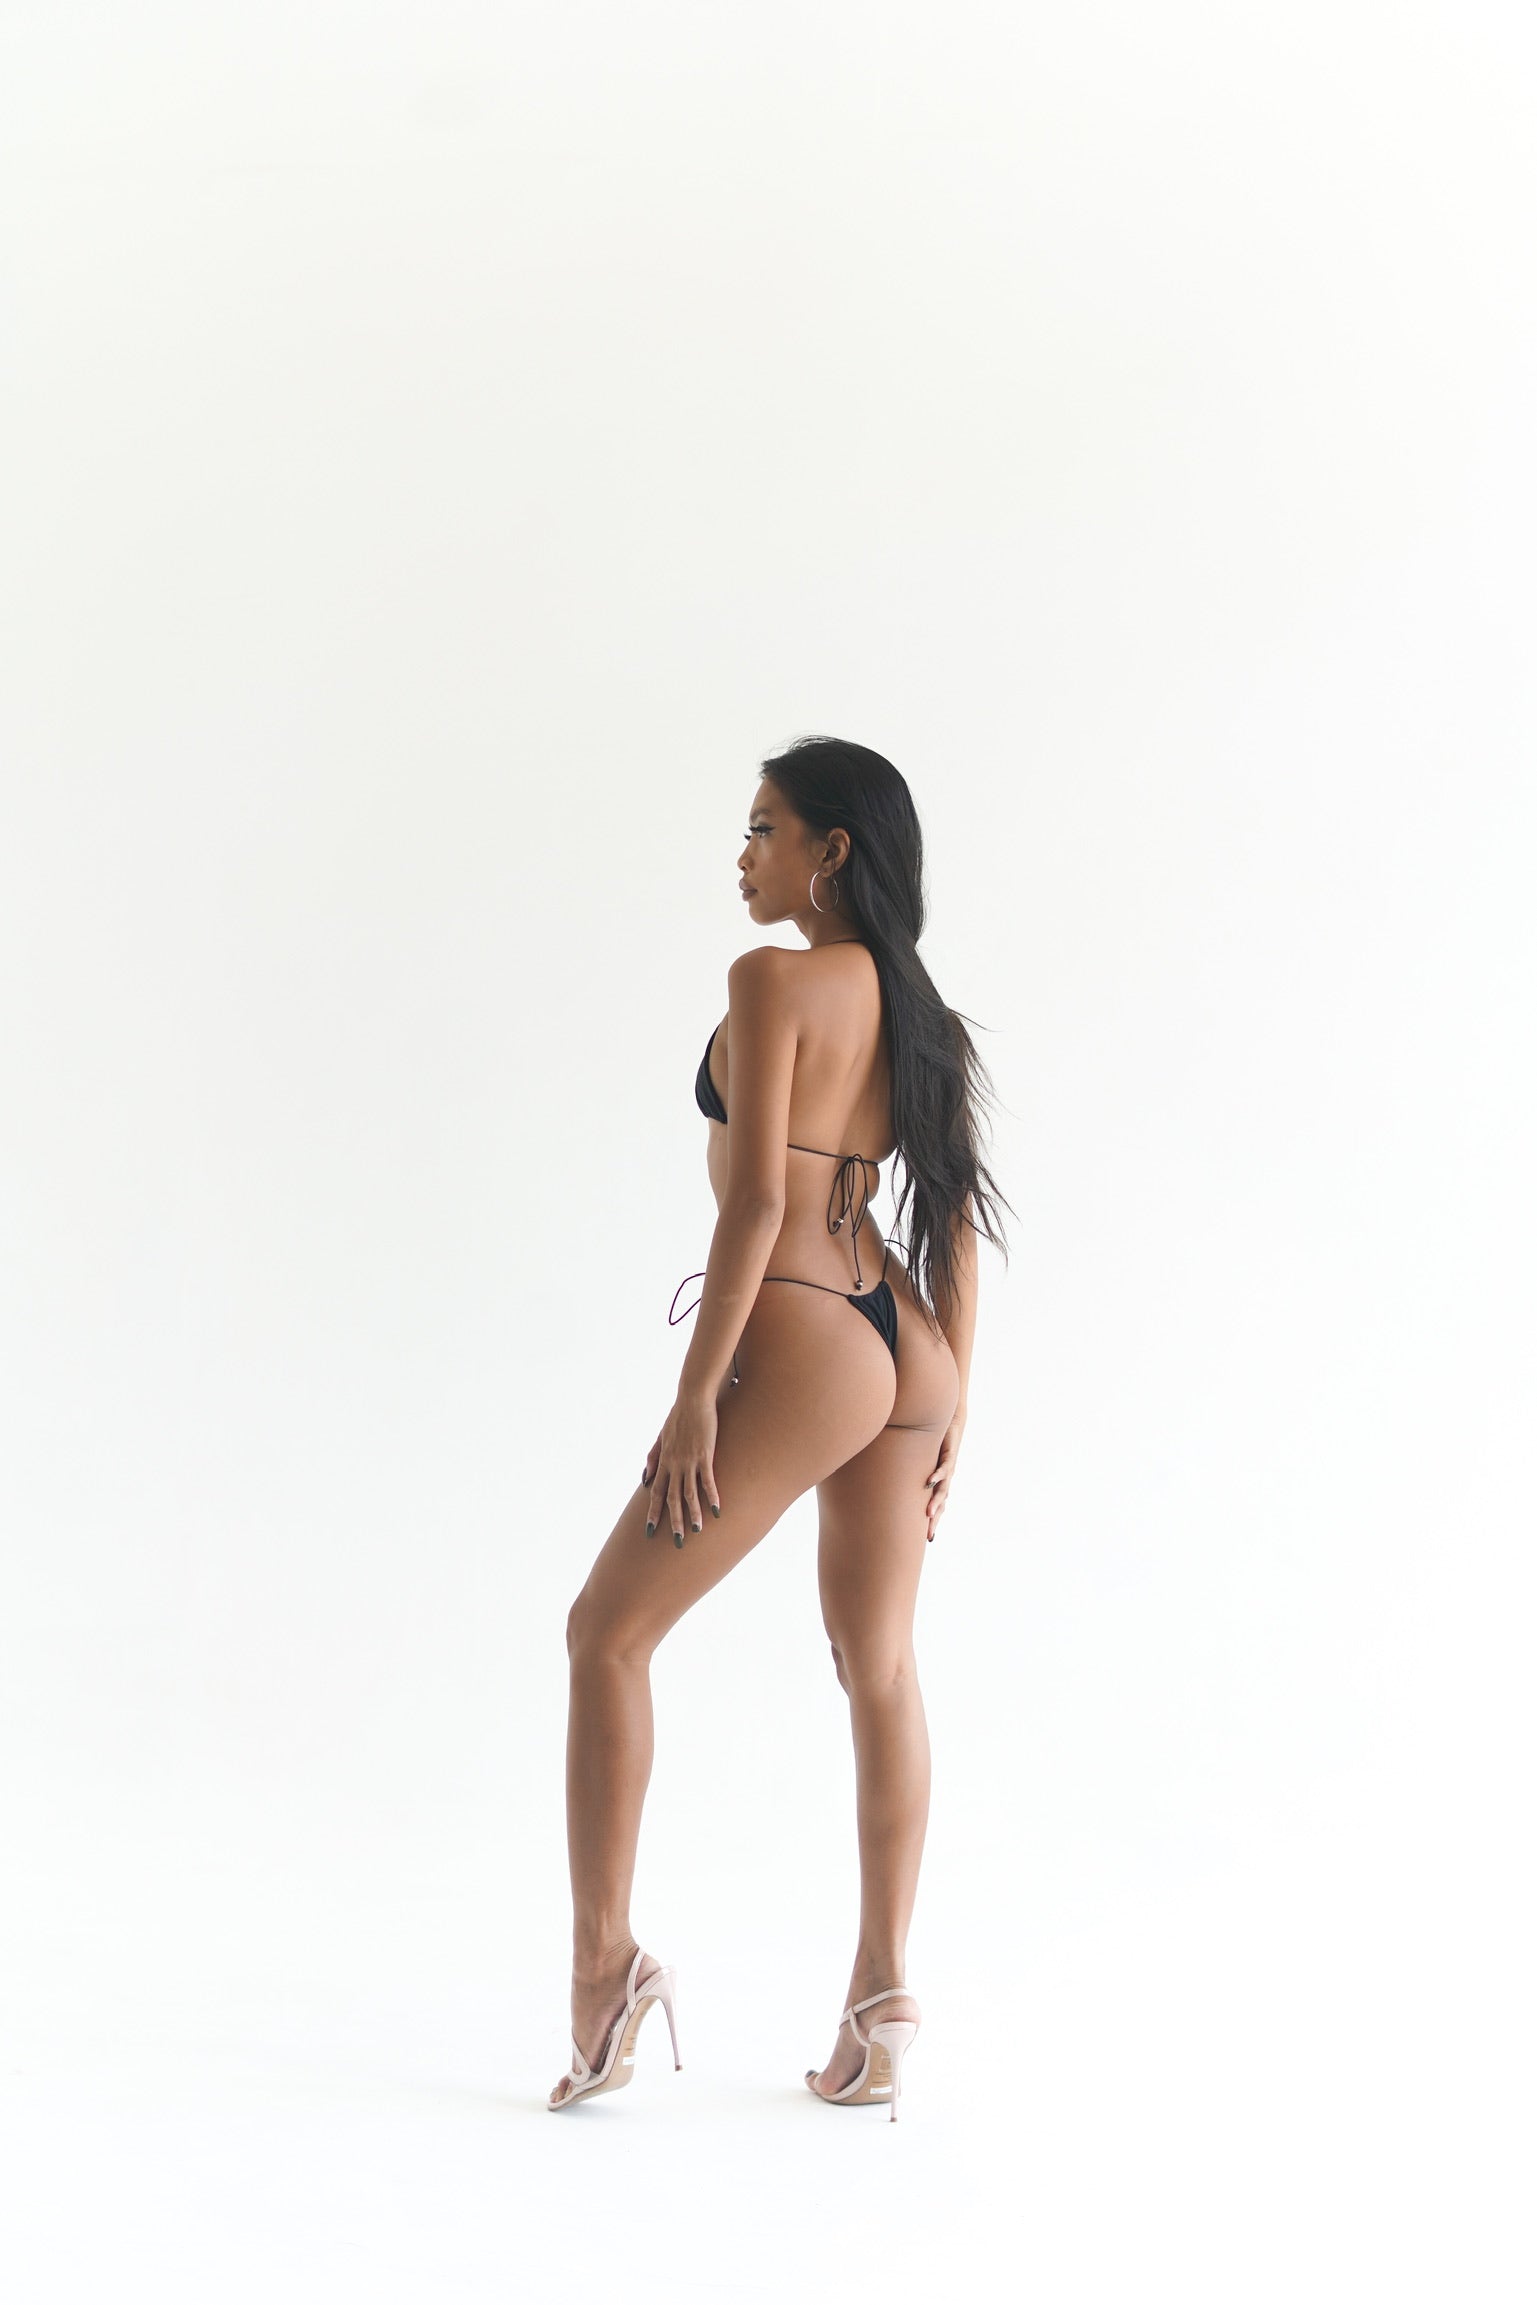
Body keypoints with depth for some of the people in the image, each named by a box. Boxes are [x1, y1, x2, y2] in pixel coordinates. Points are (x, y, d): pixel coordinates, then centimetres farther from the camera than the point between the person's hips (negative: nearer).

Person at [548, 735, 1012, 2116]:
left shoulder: (773, 982, -11)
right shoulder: (916, 1009, 12)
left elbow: (755, 1197, -17)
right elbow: (956, 1218, 13)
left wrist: (695, 1392, -15)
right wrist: (949, 1404, 17)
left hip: (800, 1349, -8)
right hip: (905, 1346, 8)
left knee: (610, 1633, 4)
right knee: (879, 1670, 12)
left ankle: (604, 1957, 0)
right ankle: (884, 2004, 14)